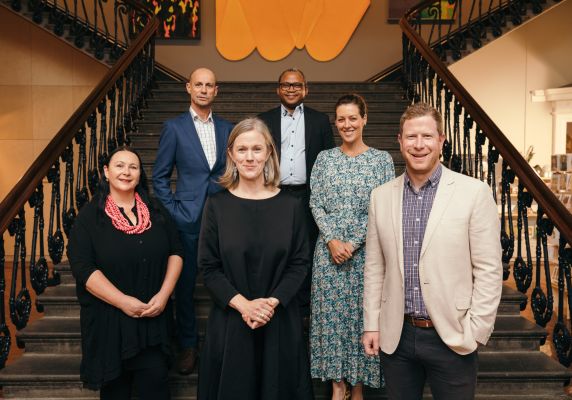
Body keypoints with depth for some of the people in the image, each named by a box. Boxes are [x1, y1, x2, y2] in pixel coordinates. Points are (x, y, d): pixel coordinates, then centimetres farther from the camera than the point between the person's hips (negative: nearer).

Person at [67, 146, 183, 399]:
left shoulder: (156, 211, 7)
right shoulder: (90, 215, -4)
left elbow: (176, 252, 5)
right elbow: (82, 267, -12)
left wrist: (164, 294, -10)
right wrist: (123, 301, -19)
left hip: (153, 316, 2)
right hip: (109, 317, -2)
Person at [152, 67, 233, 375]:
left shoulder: (227, 129, 9)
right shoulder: (174, 127, 1)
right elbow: (160, 175, 3)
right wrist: (171, 211, -4)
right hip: (187, 219, -2)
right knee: (185, 283, 7)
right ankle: (188, 344, 24)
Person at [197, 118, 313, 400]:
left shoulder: (290, 205, -1)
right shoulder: (217, 205, -2)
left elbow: (300, 263, -1)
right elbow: (208, 267, -3)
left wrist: (272, 302, -14)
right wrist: (243, 304, -15)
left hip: (280, 320, 1)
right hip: (229, 320, 0)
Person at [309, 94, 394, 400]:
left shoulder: (382, 159, 0)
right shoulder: (324, 158, 6)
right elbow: (315, 203, 2)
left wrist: (353, 243, -13)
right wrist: (332, 240, -11)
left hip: (366, 249, -1)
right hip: (329, 249, 2)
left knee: (362, 313, 6)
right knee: (331, 313, 7)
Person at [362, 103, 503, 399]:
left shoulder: (474, 192, -7)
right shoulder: (381, 196, 3)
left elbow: (488, 270, -7)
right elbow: (374, 267, 6)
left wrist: (475, 333, -9)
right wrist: (371, 325, 5)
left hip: (453, 338, -2)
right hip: (395, 336, 3)